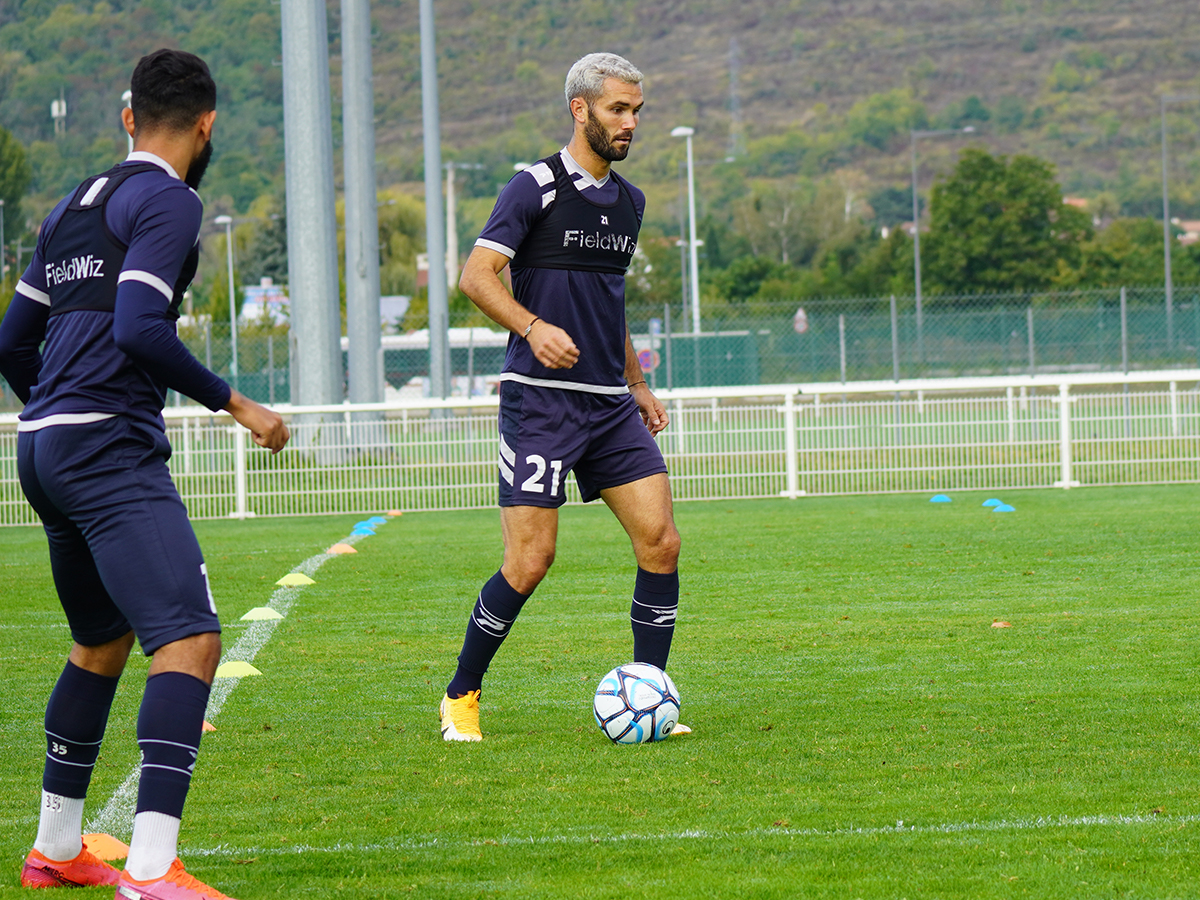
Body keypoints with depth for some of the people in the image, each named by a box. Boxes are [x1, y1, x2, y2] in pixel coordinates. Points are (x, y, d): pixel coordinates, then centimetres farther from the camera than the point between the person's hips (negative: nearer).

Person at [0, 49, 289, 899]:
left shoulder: (75, 205, 20)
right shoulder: (168, 201, -6)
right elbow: (138, 329, -18)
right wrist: (233, 403, -9)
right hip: (111, 448, -10)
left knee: (102, 643, 25)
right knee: (189, 642, -18)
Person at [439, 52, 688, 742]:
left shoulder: (629, 201, 16)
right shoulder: (536, 187, -6)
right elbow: (476, 275, -12)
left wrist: (637, 386, 25)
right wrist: (534, 327, -28)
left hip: (610, 404, 7)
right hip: (540, 400, -7)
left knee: (662, 542, -4)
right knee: (530, 562, -9)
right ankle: (462, 697, 9)